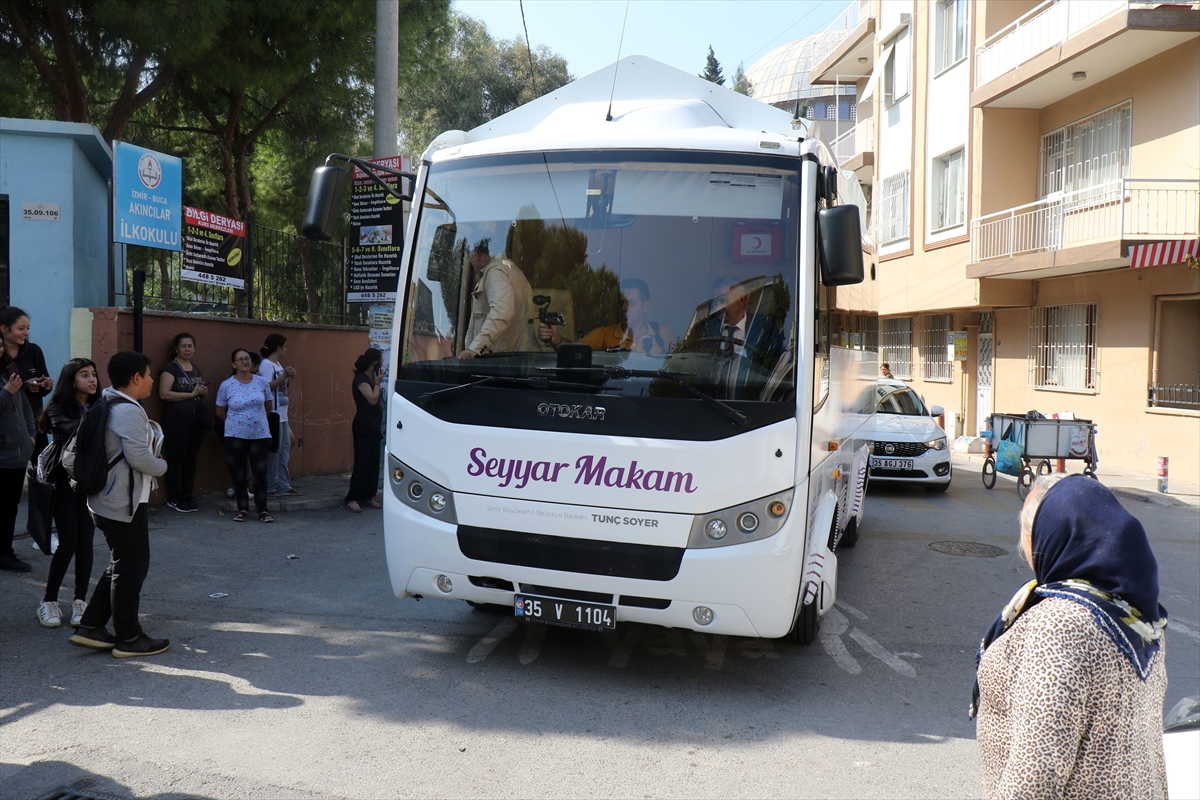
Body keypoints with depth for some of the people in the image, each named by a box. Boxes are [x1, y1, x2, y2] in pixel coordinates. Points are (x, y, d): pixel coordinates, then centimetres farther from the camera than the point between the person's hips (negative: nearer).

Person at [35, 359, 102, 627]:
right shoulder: (58, 408, -6)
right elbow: (68, 429, -27)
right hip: (65, 480, -2)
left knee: (86, 542, 1)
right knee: (68, 542, -4)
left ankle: (80, 601, 14)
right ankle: (49, 601, 14)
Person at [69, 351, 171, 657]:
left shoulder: (112, 407, 13)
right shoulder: (129, 411, -18)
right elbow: (139, 457, -24)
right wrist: (163, 466, -6)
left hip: (111, 500, 10)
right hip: (124, 503, -10)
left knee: (119, 566, 18)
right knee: (130, 568, 0)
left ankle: (91, 628, 21)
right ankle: (129, 639, 10)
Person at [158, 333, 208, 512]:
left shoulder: (196, 369, 15)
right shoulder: (170, 368, -6)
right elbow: (164, 393, -18)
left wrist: (204, 393, 6)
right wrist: (191, 394, -18)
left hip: (196, 418, 7)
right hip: (176, 418, -7)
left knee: (191, 458, 9)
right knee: (176, 458, -2)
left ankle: (187, 496, 17)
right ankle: (174, 499, 6)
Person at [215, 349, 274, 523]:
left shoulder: (261, 382, 0)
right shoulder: (226, 385, -3)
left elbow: (268, 406, 13)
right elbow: (220, 411, 8)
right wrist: (235, 422, 11)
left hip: (260, 435, 0)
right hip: (235, 436, 0)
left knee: (260, 472, -1)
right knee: (238, 473, 6)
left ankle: (262, 510, 6)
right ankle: (242, 509, 18)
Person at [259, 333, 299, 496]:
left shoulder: (278, 365, 17)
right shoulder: (266, 364, -11)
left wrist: (289, 377, 7)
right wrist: (284, 376, -25)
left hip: (282, 413, 10)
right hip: (272, 414, -10)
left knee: (285, 449, 11)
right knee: (274, 451, -6)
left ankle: (283, 485, 16)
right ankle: (270, 487, 0)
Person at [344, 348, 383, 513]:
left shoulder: (370, 379, 13)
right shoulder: (361, 379, -13)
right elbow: (372, 399, -23)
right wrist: (377, 383, -13)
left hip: (373, 427, 9)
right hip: (363, 427, -9)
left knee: (374, 463, 8)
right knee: (362, 463, -10)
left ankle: (368, 496, 14)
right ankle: (352, 499, -8)